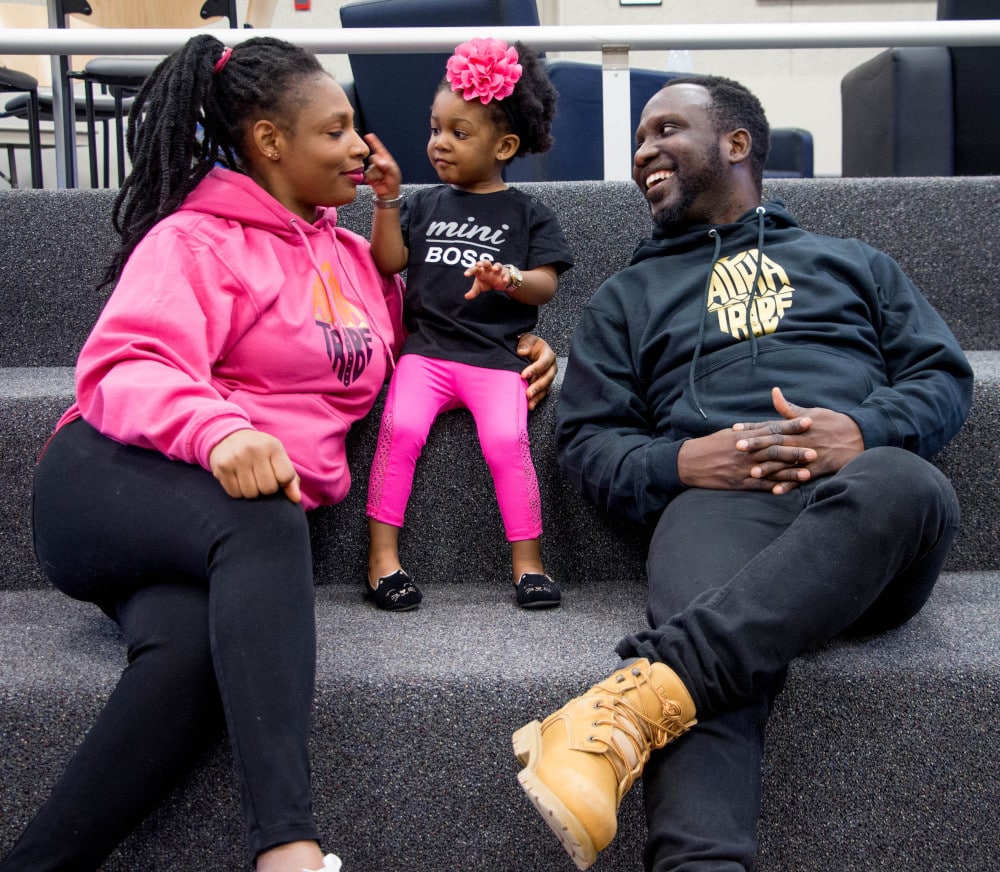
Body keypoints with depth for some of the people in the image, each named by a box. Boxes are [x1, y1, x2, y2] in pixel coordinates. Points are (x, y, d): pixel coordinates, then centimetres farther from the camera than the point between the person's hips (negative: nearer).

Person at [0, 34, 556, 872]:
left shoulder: (353, 253, 23)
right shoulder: (195, 238, 3)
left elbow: (396, 349, 34)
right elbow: (126, 367, -12)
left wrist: (513, 351, 15)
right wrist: (218, 430, -34)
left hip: (252, 519, 5)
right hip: (111, 482, -4)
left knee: (190, 654, -33)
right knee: (264, 524, -39)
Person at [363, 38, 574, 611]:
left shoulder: (526, 213, 11)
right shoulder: (427, 204, 19)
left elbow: (546, 284, 0)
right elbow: (389, 262, 8)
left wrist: (510, 279, -20)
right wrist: (388, 199, 0)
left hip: (497, 353, -2)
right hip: (427, 345, 2)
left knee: (507, 440, -24)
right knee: (400, 428, -23)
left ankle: (528, 561, -12)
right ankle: (383, 554, -15)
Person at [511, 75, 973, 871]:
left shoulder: (855, 263, 33)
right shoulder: (628, 295, 31)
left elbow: (945, 375, 19)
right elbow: (586, 438, 19)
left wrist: (863, 431, -5)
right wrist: (677, 463, -4)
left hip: (866, 479, 1)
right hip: (715, 499, 0)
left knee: (906, 486, -39)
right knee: (717, 667, -37)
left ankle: (638, 698, -50)